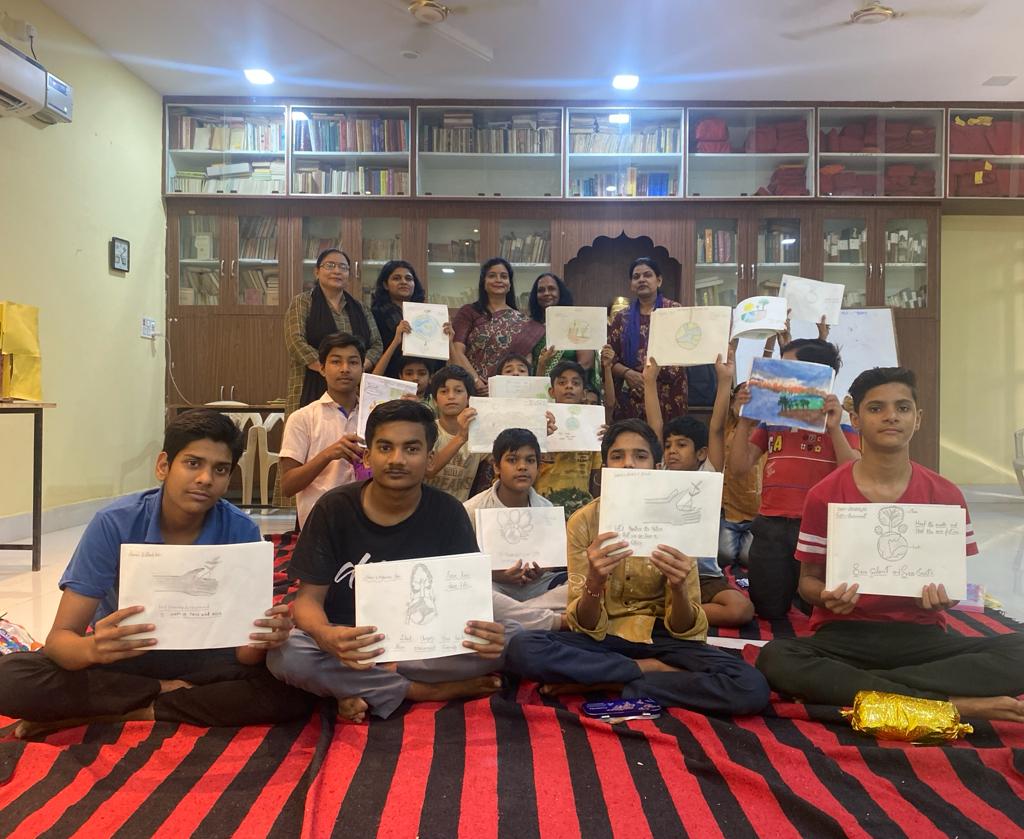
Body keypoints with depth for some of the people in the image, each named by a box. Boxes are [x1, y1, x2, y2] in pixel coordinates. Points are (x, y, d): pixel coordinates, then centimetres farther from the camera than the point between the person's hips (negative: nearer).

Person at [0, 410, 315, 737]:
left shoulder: (241, 532, -17)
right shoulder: (114, 524, -19)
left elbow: (243, 654, -16)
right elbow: (60, 638, -20)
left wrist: (262, 641, -41)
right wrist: (93, 648, -43)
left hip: (200, 658, 0)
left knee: (291, 692, -27)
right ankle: (168, 691, -10)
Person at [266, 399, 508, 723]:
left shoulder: (447, 513, -6)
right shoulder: (333, 508, -8)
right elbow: (309, 596, -10)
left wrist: (483, 630, -33)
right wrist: (325, 635, -35)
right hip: (348, 645, 0)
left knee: (498, 646, -25)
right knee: (284, 655, -32)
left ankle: (363, 691, -14)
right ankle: (426, 691, -16)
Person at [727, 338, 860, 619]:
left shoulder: (838, 421, 2)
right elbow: (739, 468, 5)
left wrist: (834, 427, -18)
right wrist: (744, 421, -3)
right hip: (771, 528, 3)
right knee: (768, 611, 12)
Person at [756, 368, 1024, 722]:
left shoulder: (945, 495, 3)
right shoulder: (824, 495, -2)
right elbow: (808, 579, 5)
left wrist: (945, 597, -13)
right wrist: (826, 597, -18)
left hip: (920, 635, 2)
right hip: (844, 634, -1)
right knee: (775, 658, -33)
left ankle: (844, 683, -26)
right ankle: (951, 704, -27)